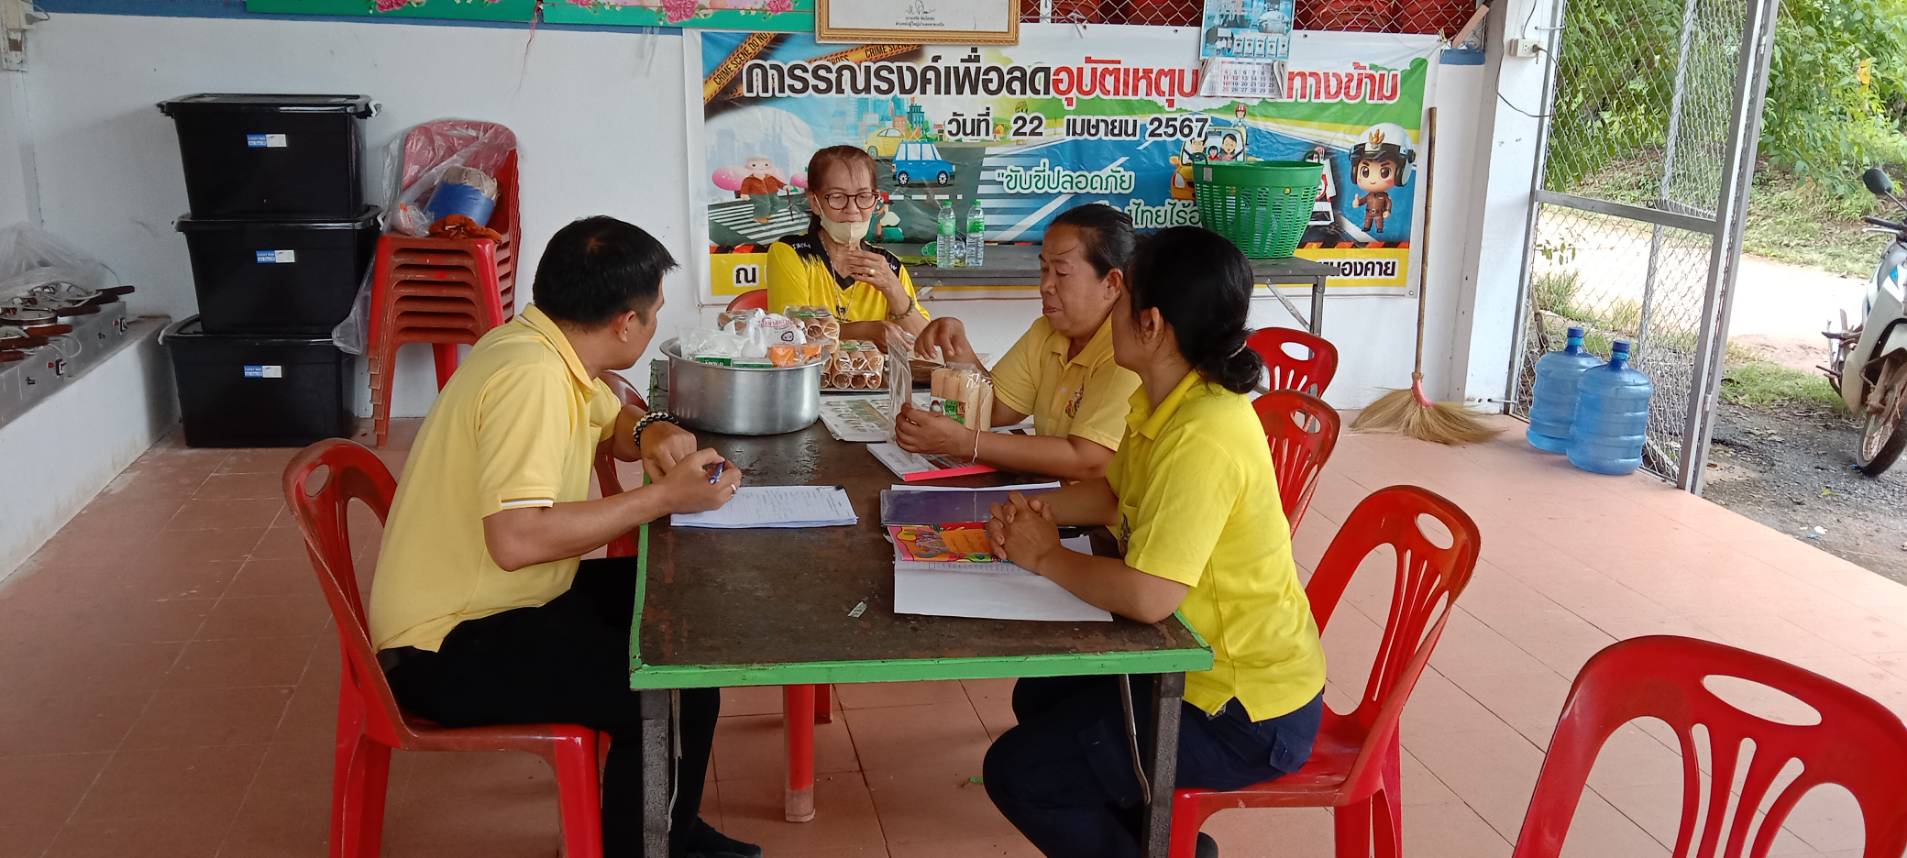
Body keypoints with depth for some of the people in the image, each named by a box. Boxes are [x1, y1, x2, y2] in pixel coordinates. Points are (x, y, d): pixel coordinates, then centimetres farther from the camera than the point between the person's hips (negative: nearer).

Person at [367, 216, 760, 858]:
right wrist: (662, 498, -27)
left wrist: (652, 432, -3)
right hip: (450, 648, -10)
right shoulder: (530, 377, -26)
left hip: (505, 598, 10)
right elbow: (517, 538, -35)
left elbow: (612, 420, 21)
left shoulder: (547, 346, 3)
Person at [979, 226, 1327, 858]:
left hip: (1246, 715, -9)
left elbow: (1147, 596, -36)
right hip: (1211, 659, 10)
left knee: (1016, 773, -6)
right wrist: (1035, 512, -5)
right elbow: (1116, 493, 15)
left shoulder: (1201, 439, -31)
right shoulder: (1165, 402, -1)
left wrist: (1046, 556, -19)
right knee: (1038, 699, 24)